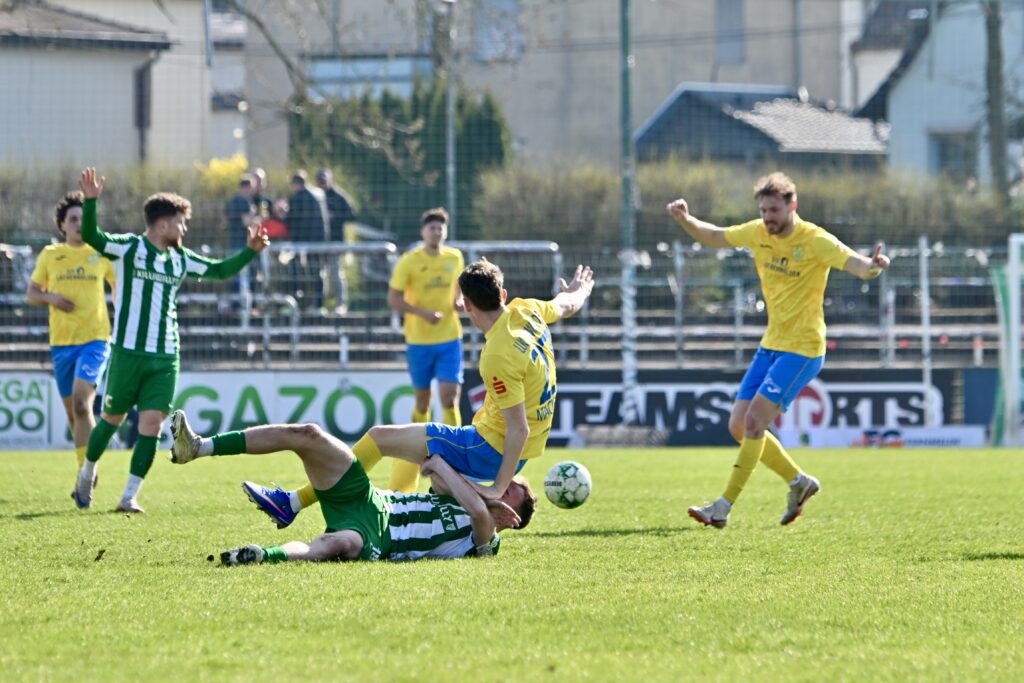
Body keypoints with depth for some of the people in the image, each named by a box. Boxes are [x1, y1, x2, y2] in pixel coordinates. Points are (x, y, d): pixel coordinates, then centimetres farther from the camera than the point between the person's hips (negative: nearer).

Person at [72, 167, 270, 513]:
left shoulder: (181, 260, 11)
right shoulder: (130, 248, -5)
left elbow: (220, 270, 21)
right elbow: (91, 237, -19)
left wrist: (250, 251, 8)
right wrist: (91, 200, -34)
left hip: (166, 357, 4)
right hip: (129, 351, -4)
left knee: (152, 423, -5)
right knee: (113, 417, 6)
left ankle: (130, 496, 0)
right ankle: (87, 472, 32)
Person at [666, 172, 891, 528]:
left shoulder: (815, 241, -15)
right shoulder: (758, 233, 3)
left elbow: (857, 265, -24)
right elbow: (714, 237, 17)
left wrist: (873, 265, -47)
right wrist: (686, 221, -1)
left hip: (802, 350, -8)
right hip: (770, 346, 8)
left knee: (754, 421, -17)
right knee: (739, 427, 5)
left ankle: (724, 507, -12)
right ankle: (799, 481, 22)